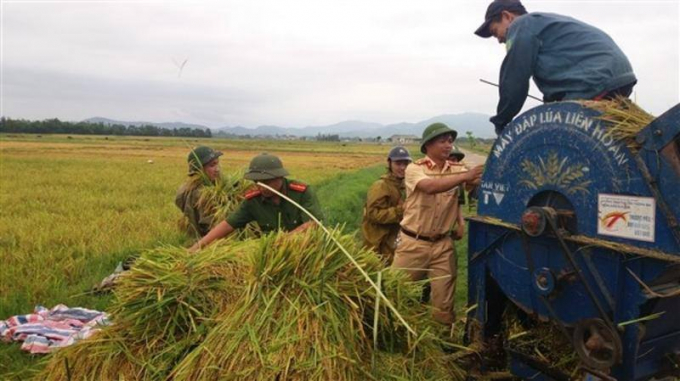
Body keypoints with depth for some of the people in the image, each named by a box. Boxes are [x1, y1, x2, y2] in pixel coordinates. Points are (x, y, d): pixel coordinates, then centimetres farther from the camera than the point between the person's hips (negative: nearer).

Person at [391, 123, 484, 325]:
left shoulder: (457, 170, 4)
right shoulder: (415, 169, -8)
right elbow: (431, 186, -28)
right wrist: (465, 177, -34)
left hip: (442, 244, 3)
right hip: (413, 243, -2)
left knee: (444, 302, 9)